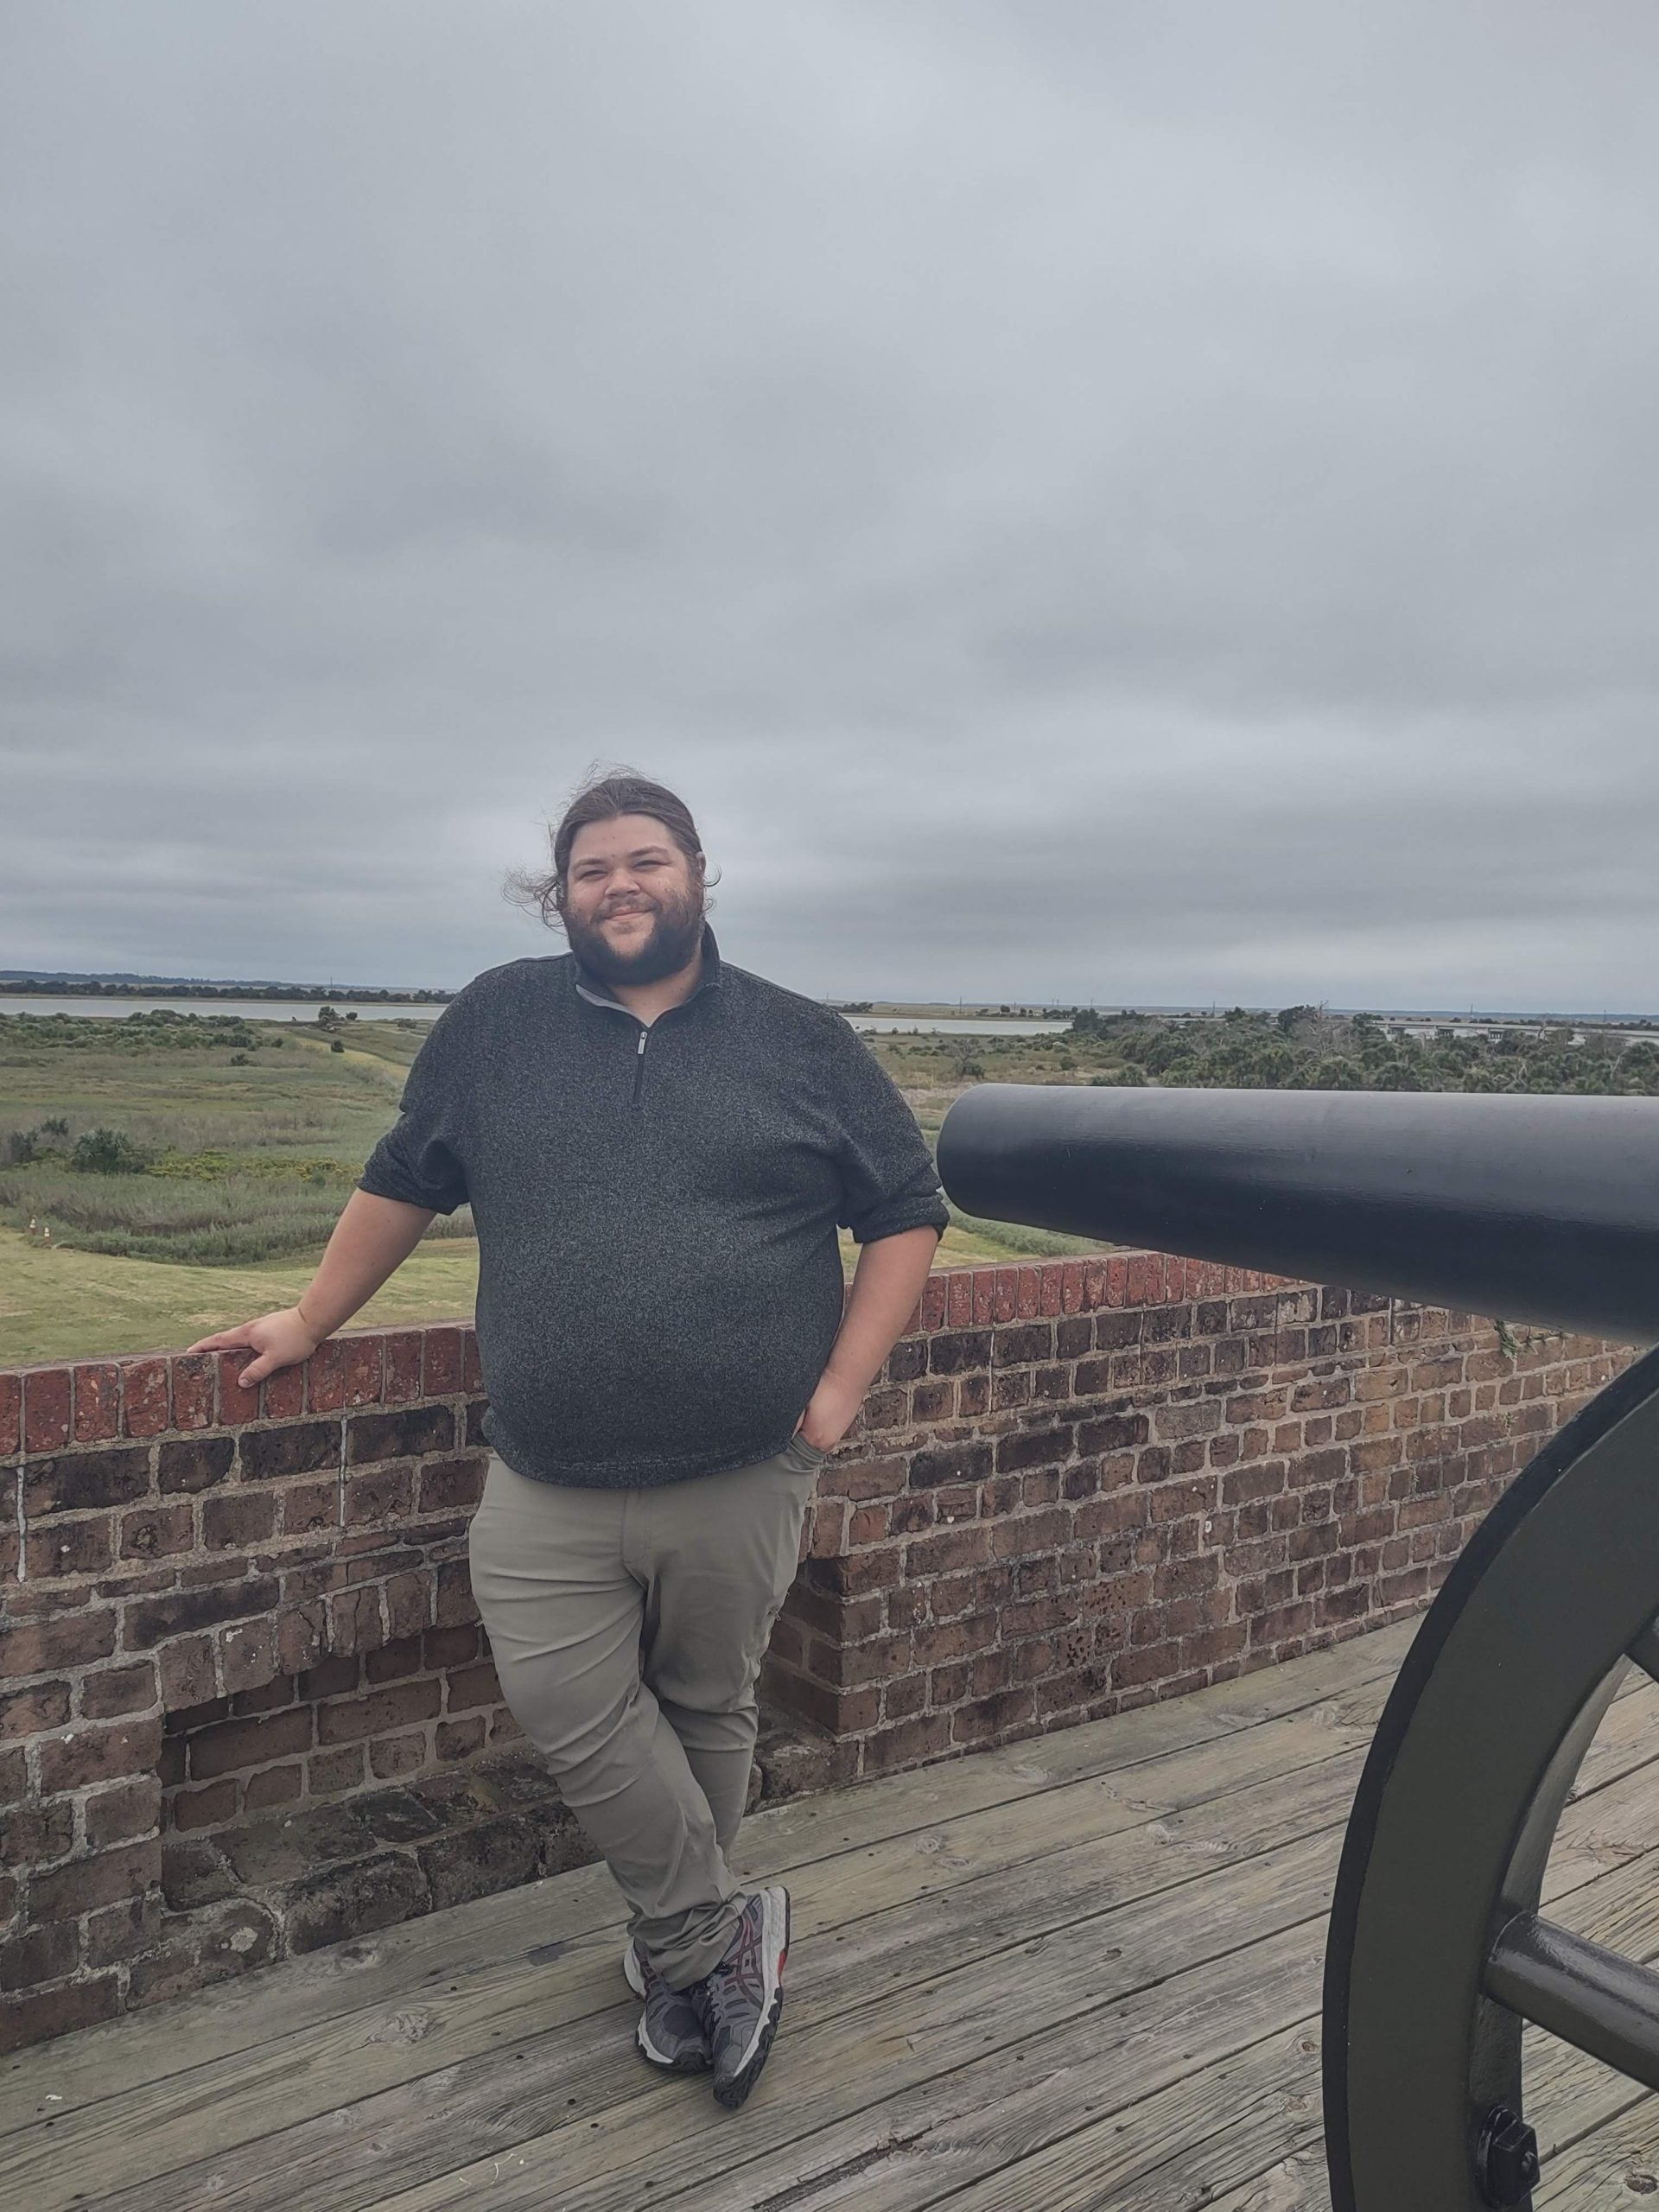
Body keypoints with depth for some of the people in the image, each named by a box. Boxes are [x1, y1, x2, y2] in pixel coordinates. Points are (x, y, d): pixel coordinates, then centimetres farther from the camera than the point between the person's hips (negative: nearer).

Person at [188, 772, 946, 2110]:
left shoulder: (801, 1042, 2)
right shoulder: (496, 1023, 4)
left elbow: (906, 1212, 6)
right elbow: (403, 1181, 15)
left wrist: (844, 1383, -2)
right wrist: (310, 1323, 18)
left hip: (742, 1481, 0)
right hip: (548, 1488, 1)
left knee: (705, 1712, 13)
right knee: (570, 1711, -4)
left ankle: (680, 1950, 38)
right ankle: (725, 1930, 19)